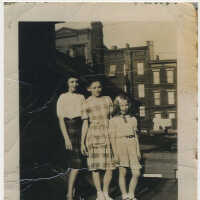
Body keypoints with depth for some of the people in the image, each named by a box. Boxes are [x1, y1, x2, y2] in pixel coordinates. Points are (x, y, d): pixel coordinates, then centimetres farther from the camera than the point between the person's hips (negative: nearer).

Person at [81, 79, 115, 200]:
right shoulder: (87, 103, 4)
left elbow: (111, 118, 12)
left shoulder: (108, 100, 11)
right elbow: (85, 123, 3)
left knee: (110, 166, -1)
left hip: (108, 135, 2)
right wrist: (82, 142, -2)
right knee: (95, 166, -1)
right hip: (93, 135, -2)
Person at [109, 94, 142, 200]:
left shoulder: (133, 119, 12)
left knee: (136, 173, -1)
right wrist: (115, 153, -6)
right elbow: (112, 137, -1)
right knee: (122, 172, 2)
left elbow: (135, 135, 15)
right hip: (121, 145, -3)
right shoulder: (113, 120, 1)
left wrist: (138, 150, 10)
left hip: (132, 145, 3)